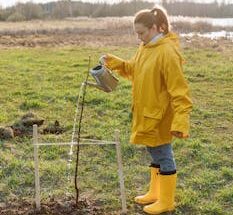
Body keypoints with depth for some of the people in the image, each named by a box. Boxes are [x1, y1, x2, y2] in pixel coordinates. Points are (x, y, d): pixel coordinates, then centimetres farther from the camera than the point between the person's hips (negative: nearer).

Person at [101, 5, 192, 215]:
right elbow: (133, 70, 19)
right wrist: (115, 63, 3)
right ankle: (155, 193, 36)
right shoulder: (145, 48, 5)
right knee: (156, 154, 20)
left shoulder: (167, 53, -22)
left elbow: (179, 91, -23)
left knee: (163, 156, 5)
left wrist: (180, 121, -28)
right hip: (147, 113, 9)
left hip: (159, 117, -9)